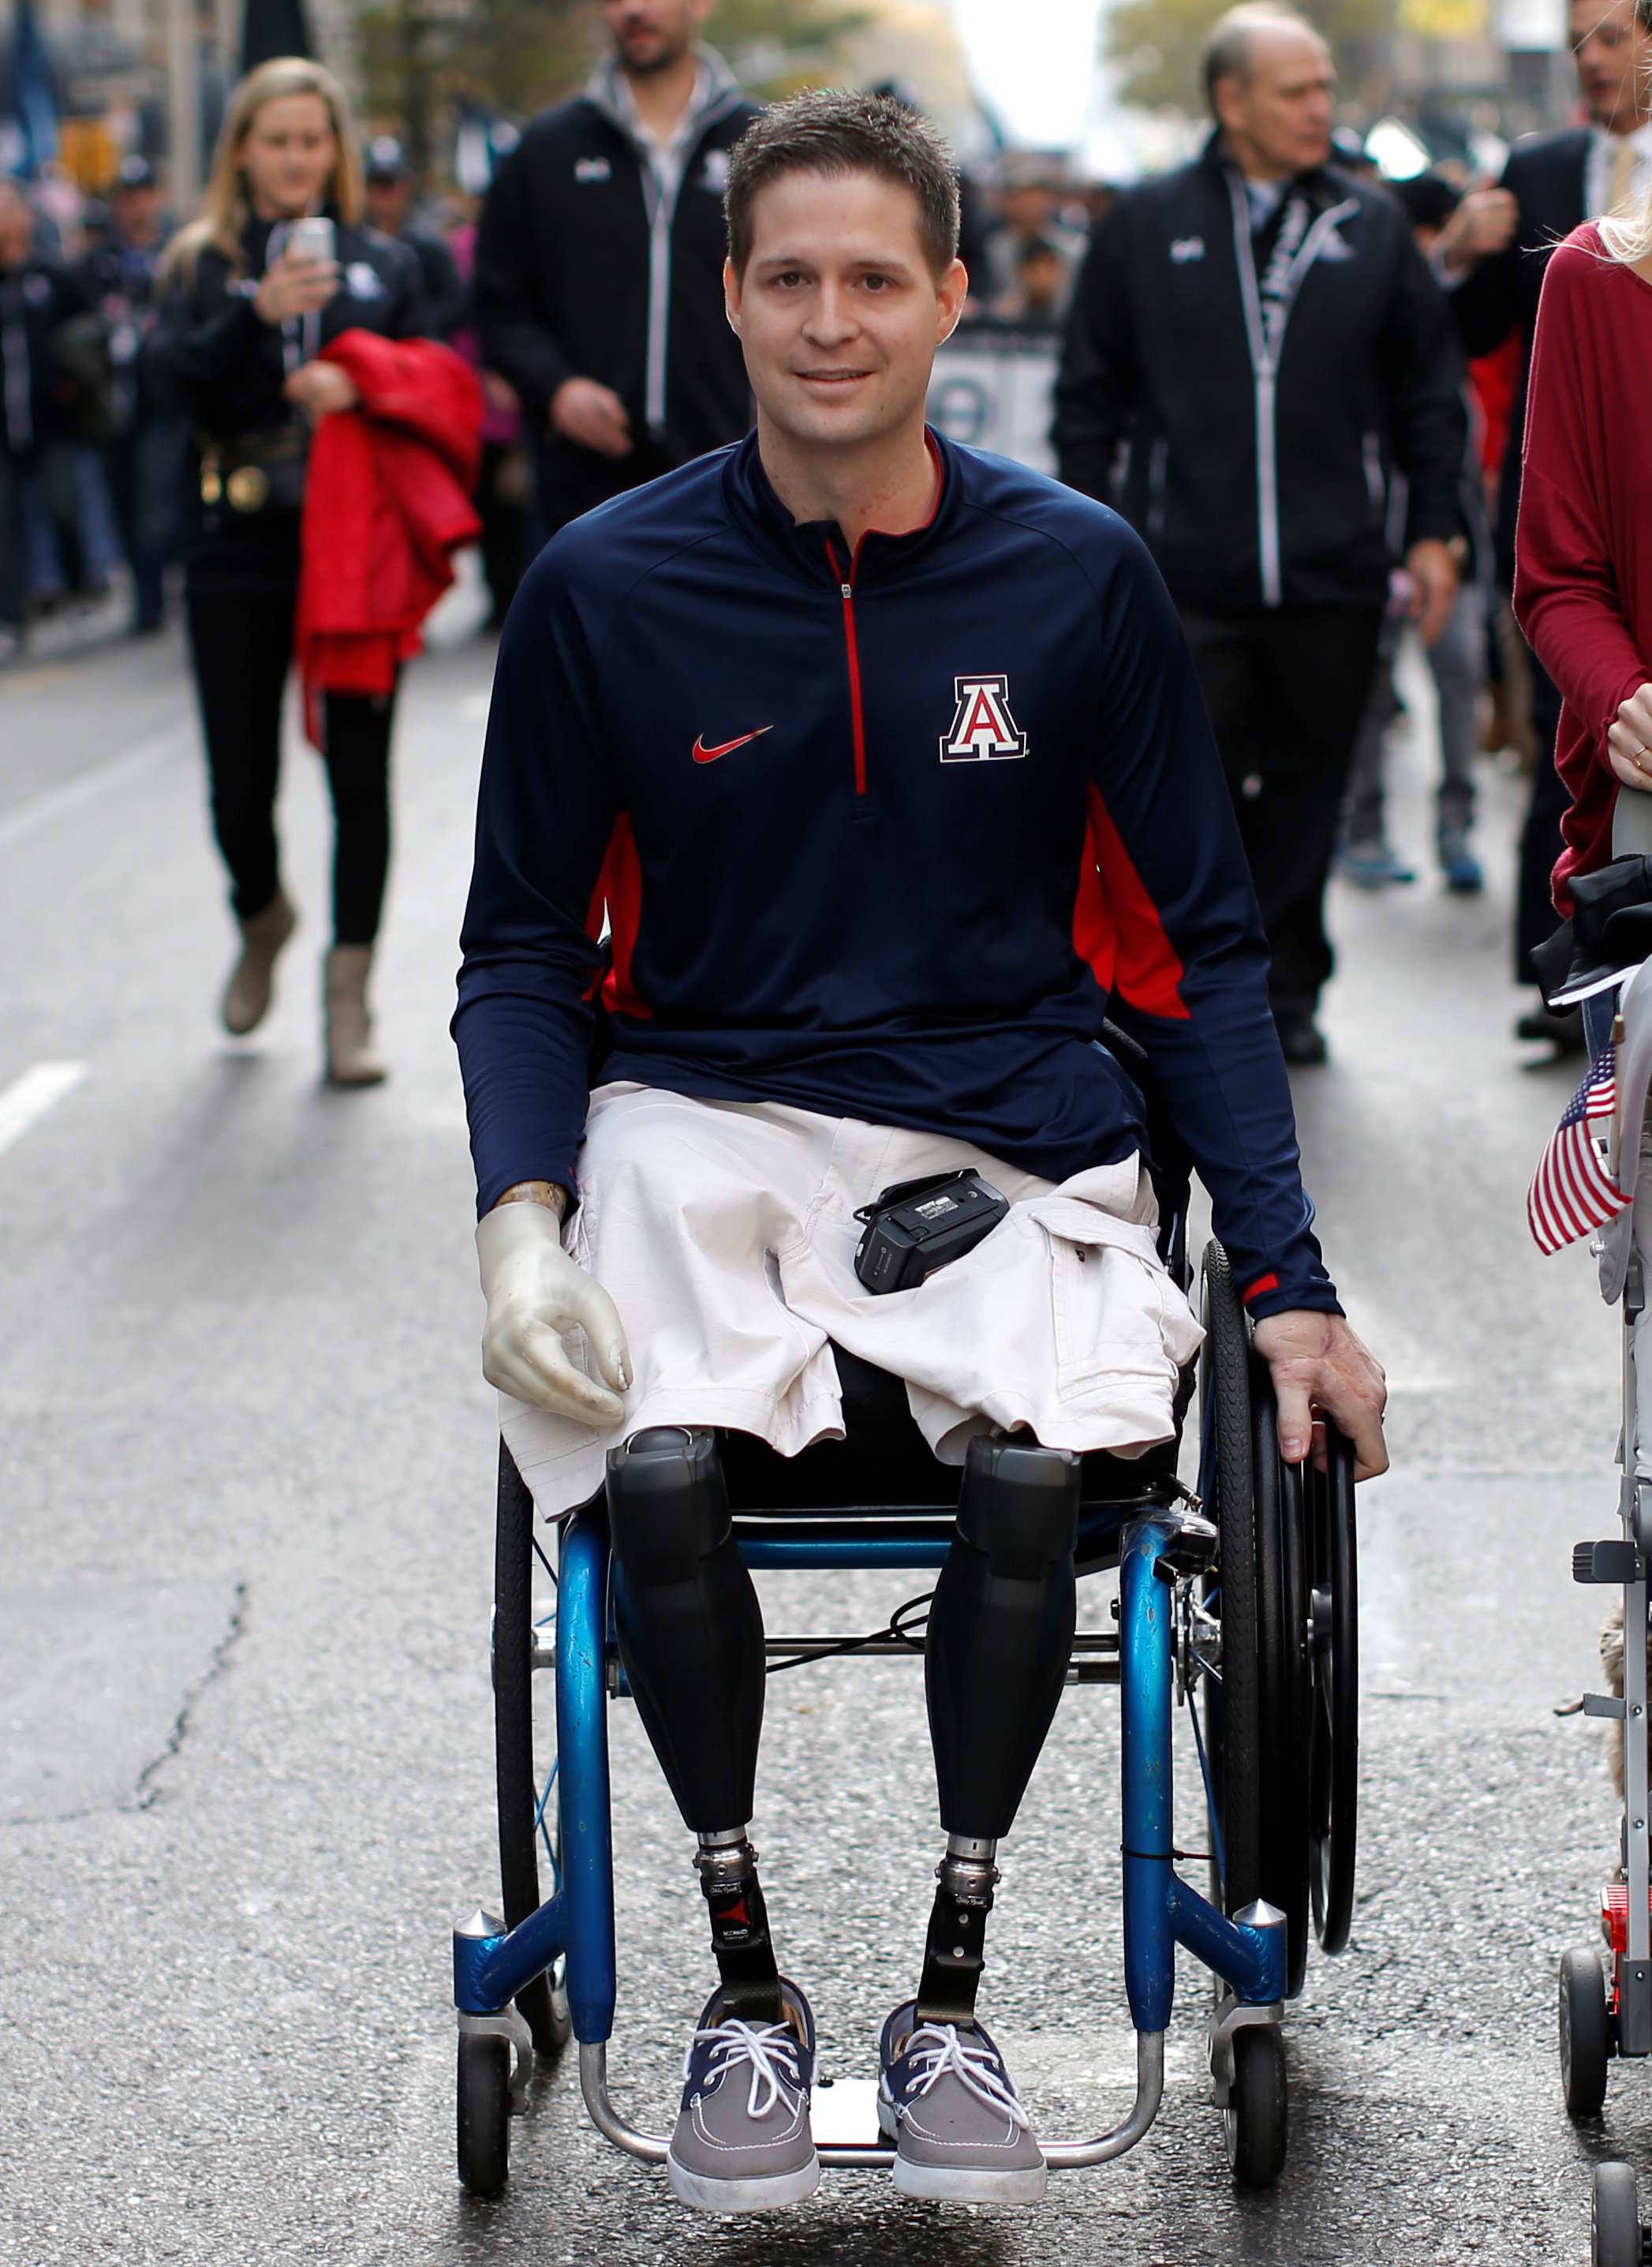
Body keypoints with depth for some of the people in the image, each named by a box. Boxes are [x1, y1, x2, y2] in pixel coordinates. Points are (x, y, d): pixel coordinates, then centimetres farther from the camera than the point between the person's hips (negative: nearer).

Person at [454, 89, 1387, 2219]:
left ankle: (949, 2003, -6)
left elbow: (1195, 949, 8)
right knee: (658, 1466, -30)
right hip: (705, 1120, 0)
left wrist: (1287, 1280, 0)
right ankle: (743, 1989, -5)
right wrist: (523, 1208, -9)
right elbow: (525, 946, 9)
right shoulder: (607, 587, 1)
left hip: (1006, 1133, 0)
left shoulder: (1078, 578, 2)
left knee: (1035, 1463, -30)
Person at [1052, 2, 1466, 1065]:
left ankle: (1287, 990, 20)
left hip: (1334, 579, 2)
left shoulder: (1373, 228, 8)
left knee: (1305, 795, 8)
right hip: (1186, 576, -1)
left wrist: (1435, 528, 7)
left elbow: (1430, 390, 13)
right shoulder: (1147, 226, 5)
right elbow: (1091, 394, 9)